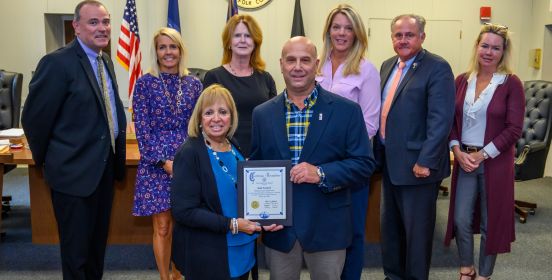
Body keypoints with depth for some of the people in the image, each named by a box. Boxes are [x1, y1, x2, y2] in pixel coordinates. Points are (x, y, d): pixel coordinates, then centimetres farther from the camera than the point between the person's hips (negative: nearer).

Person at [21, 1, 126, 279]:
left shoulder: (105, 61, 8)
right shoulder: (58, 63, -16)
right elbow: (34, 118, -14)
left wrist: (115, 155, 12)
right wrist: (44, 159, -2)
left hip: (104, 167, 8)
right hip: (74, 171, -7)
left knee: (98, 242, 21)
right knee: (76, 247, 8)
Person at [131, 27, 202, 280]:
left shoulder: (194, 84, 6)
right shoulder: (145, 83, -2)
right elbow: (142, 129, -6)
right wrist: (164, 161, -13)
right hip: (156, 164, -2)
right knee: (163, 227, 3)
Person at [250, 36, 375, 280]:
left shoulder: (347, 110, -5)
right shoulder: (262, 113, 3)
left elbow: (365, 164, -7)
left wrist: (321, 173, -21)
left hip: (327, 227, -2)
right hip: (278, 227, 2)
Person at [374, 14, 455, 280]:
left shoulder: (437, 68, -12)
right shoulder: (388, 66, 12)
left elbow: (441, 120, -18)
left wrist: (426, 162, -22)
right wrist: (378, 150, 11)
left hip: (416, 165, -7)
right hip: (389, 162, 7)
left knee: (417, 229, 7)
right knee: (389, 225, 18)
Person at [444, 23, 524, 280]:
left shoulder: (511, 83, -6)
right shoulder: (462, 81, 4)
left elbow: (514, 129, -10)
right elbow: (451, 120, 6)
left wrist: (482, 155, -14)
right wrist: (457, 150, -9)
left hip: (495, 162, -3)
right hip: (464, 160, 3)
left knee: (490, 222, 8)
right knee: (461, 220, 7)